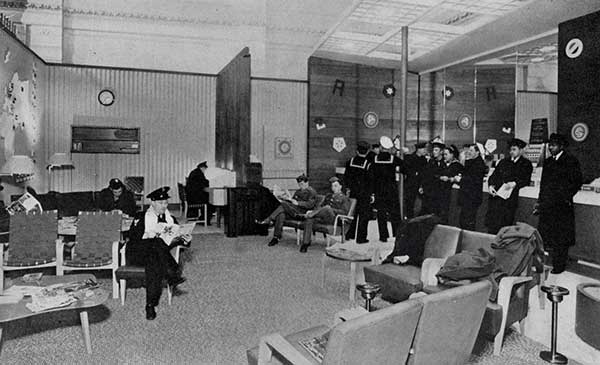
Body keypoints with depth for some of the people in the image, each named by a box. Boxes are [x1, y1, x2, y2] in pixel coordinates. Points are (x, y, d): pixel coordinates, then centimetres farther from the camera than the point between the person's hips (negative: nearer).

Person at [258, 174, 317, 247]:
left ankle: (268, 220, -23)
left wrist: (298, 203, -18)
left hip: (303, 213, -7)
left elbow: (310, 204, -11)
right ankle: (276, 237, -31)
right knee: (281, 215, -27)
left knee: (284, 204, -26)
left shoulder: (312, 192, 2)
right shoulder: (298, 191, 27)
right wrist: (287, 199, 3)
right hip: (293, 211, 7)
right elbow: (292, 201, 26)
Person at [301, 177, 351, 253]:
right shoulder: (328, 196, 31)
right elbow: (321, 206, 29)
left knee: (326, 209, -38)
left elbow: (344, 212, -2)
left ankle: (309, 215, -25)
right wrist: (312, 211, 8)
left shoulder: (345, 198, 11)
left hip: (333, 219, -5)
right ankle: (306, 243, -31)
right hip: (323, 218, 5)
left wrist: (331, 209, -13)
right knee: (309, 220, -27)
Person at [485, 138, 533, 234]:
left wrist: (515, 183, -17)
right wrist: (490, 185, -4)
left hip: (510, 198, -3)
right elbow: (493, 175, 15)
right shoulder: (503, 162, 23)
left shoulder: (526, 164, 12)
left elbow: (526, 180, 1)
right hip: (495, 195, 3)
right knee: (491, 227, -4)